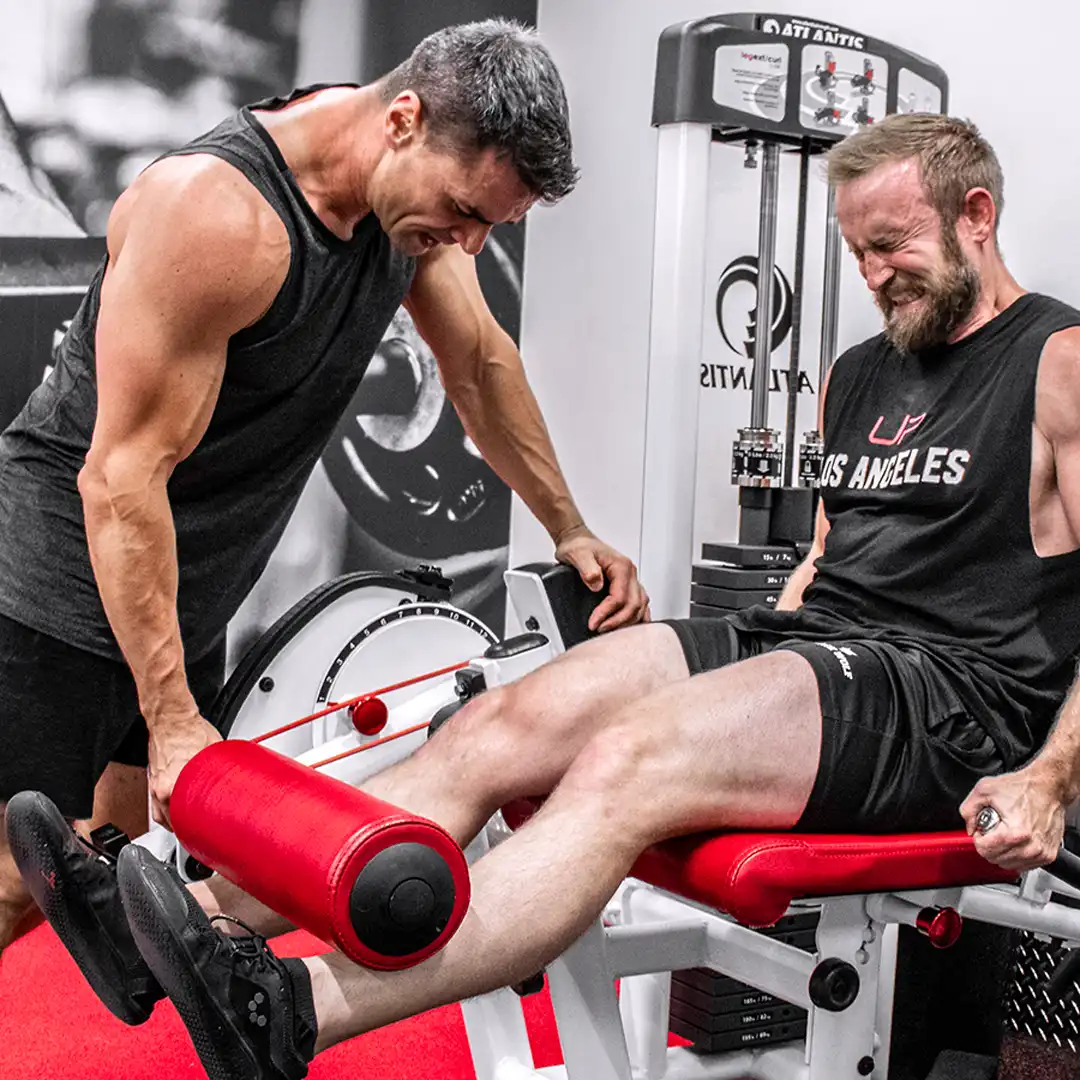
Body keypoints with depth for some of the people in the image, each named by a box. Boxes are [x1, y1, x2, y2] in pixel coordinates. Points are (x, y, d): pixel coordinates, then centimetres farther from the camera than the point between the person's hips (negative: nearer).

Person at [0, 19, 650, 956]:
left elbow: (482, 362, 13)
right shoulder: (216, 213, -29)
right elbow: (121, 476, -26)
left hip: (190, 598, 8)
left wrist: (570, 529, 14)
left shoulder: (417, 189, -4)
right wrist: (172, 718, -25)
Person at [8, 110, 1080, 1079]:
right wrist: (748, 661, 16)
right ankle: (194, 915, -21)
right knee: (503, 723, -14)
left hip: (954, 696, -7)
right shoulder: (854, 374, 21)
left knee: (624, 765, -32)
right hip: (802, 638, 7)